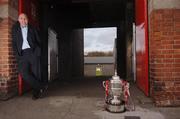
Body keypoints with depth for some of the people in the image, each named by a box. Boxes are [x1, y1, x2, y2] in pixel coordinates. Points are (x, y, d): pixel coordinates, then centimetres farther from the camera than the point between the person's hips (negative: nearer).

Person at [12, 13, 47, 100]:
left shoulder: (32, 29, 13)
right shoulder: (15, 29, 14)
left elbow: (38, 41, 13)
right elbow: (14, 43, 11)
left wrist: (38, 52, -1)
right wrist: (17, 55, -2)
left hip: (33, 52, -1)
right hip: (22, 54, 1)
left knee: (35, 73, -5)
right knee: (23, 73, -18)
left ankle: (36, 93, 8)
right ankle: (41, 87, -7)